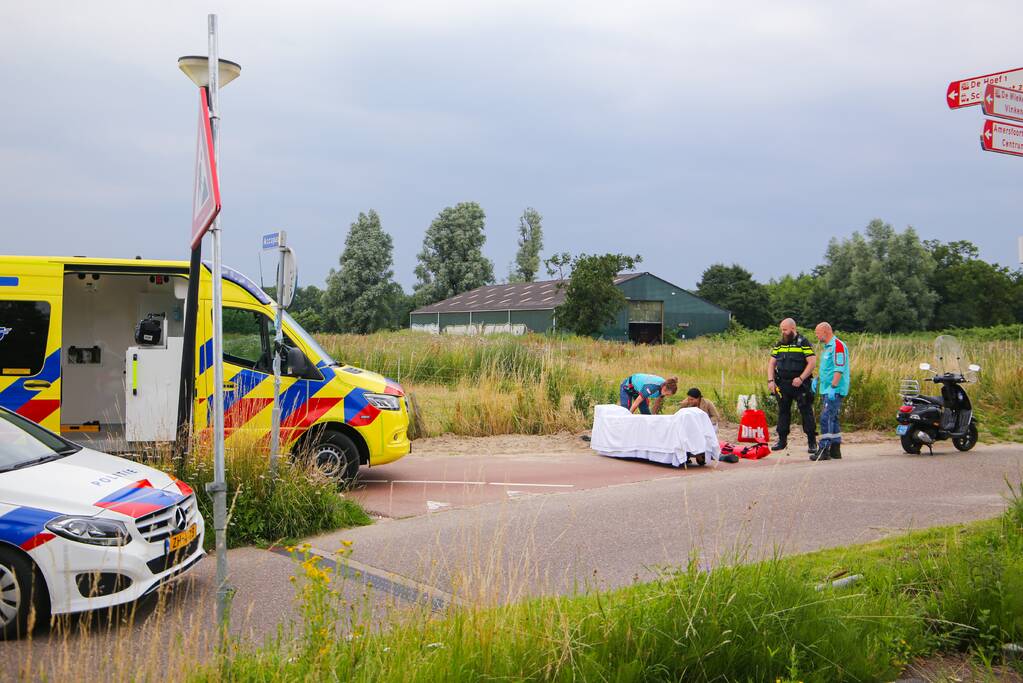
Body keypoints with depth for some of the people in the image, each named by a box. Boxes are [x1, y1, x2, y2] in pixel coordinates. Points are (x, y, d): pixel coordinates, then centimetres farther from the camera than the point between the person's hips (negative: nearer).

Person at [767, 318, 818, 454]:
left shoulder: (804, 343, -5)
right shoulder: (779, 345, 11)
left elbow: (812, 362, -11)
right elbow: (771, 363, 11)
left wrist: (801, 378, -19)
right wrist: (771, 380, -2)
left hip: (800, 385, -5)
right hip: (782, 385, 5)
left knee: (806, 412, -2)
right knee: (783, 412, 9)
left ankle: (812, 442, 3)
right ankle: (782, 440, 17)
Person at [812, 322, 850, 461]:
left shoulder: (838, 345, -14)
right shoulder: (827, 347, 18)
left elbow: (839, 369, -22)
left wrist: (833, 387, -26)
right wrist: (817, 378, 19)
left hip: (835, 390, -11)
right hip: (827, 390, 11)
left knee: (826, 418, -14)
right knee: (832, 419, 13)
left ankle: (824, 450, -15)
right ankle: (835, 450, 19)